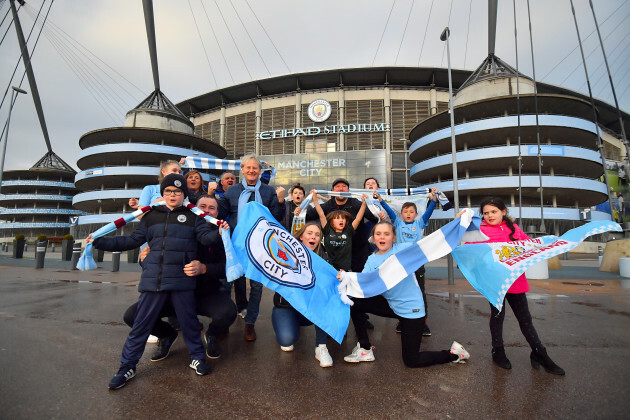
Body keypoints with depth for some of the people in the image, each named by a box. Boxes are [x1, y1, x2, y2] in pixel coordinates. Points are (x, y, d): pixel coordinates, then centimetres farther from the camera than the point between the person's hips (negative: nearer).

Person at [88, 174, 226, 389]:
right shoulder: (151, 217, 12)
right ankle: (127, 366, 26)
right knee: (141, 323, 9)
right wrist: (99, 242, 10)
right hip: (153, 280, 2)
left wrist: (219, 235, -29)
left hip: (182, 281, -1)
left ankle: (197, 357, 28)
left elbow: (207, 237, -7)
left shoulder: (192, 217, 5)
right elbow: (132, 241, 14)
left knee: (188, 321, 9)